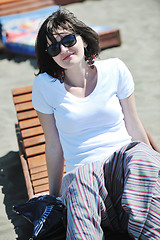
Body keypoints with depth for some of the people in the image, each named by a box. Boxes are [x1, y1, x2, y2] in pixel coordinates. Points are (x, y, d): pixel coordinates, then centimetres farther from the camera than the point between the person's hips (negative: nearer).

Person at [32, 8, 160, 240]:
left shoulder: (114, 70, 4)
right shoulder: (45, 85, 2)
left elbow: (133, 126, 12)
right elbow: (54, 146, 8)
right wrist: (54, 196, 12)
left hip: (125, 161, 2)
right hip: (82, 171, -1)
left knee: (138, 153, -34)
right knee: (80, 179, -38)